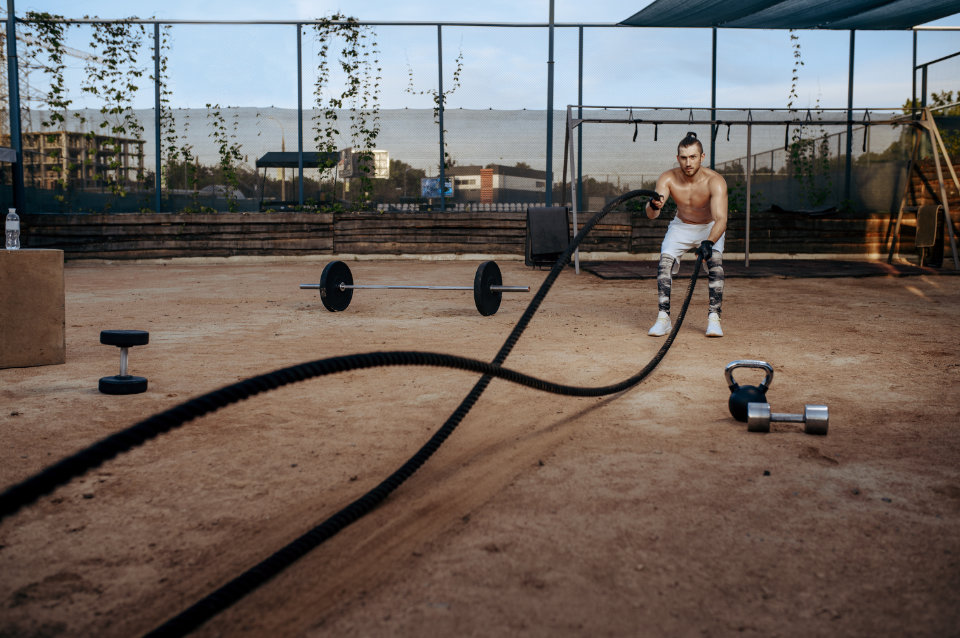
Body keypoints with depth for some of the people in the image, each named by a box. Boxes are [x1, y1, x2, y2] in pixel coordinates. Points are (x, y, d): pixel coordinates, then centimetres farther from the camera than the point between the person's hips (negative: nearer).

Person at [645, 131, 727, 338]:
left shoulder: (714, 181, -31)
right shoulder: (668, 179, -23)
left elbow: (721, 219, -41)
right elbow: (651, 215, -33)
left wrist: (709, 242, -59)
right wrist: (653, 205, -57)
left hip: (710, 228, -2)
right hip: (681, 226, 2)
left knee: (715, 261, -26)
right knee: (665, 261, -20)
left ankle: (714, 317, -18)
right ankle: (663, 318, -14)